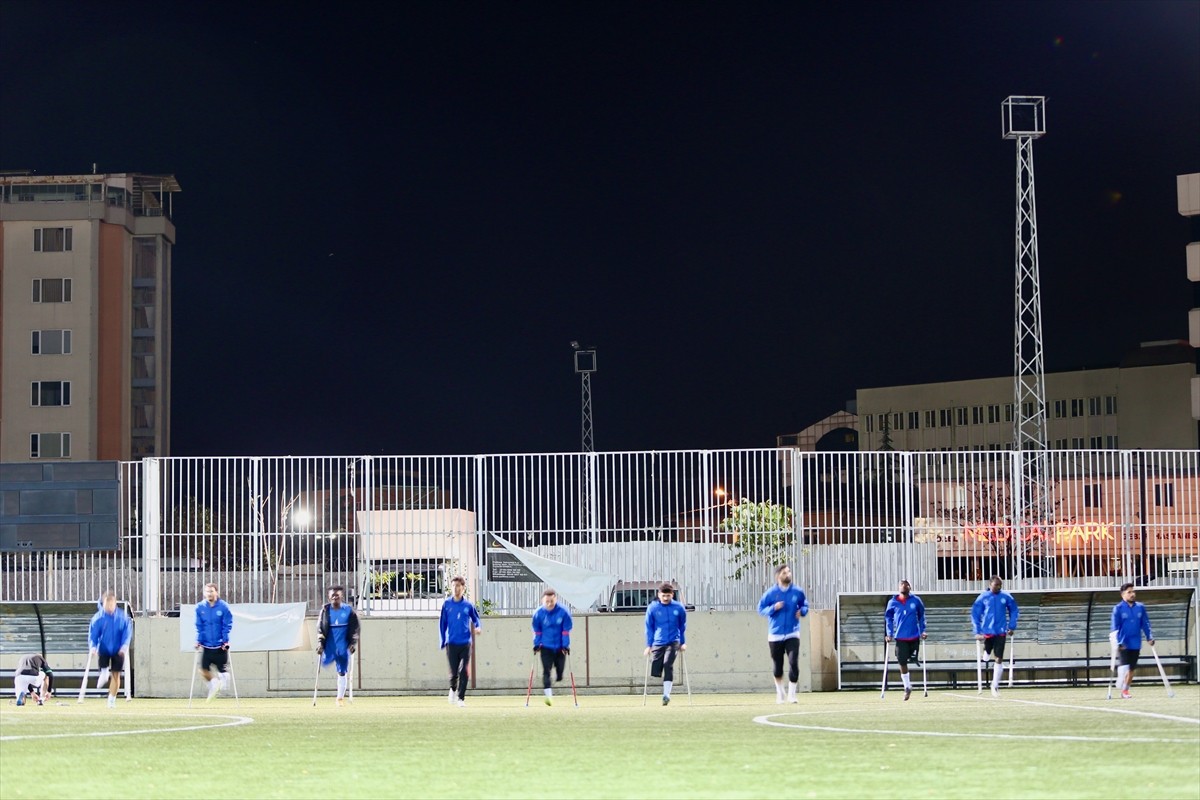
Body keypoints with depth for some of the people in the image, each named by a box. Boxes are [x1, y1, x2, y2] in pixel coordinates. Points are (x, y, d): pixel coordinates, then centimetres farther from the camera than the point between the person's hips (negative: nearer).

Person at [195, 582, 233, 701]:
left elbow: (227, 625, -4)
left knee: (222, 670, 2)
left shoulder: (223, 607, -7)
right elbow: (199, 626, 5)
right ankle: (213, 684, 22)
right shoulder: (200, 607, 0)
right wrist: (199, 640, -3)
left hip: (220, 645, -2)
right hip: (206, 645, 2)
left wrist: (226, 640, -11)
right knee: (204, 669, -5)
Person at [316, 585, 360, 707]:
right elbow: (320, 628, 1)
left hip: (343, 646, -2)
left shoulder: (349, 610, -2)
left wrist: (353, 643, -8)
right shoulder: (325, 610, 1)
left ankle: (340, 698, 9)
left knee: (342, 673, 1)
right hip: (329, 645, 2)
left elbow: (355, 629, 2)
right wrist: (320, 642, -11)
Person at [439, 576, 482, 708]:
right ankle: (453, 689, 32)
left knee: (464, 672, -7)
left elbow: (476, 619, 14)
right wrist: (443, 641, 5)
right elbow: (442, 623, 8)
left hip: (465, 643, 0)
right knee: (454, 672, 1)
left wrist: (478, 628, -8)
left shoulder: (468, 605, 2)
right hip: (451, 643, 0)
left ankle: (461, 698, 1)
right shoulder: (447, 604, 3)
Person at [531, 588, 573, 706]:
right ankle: (548, 694, -14)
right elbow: (537, 631, 4)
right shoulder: (538, 613, -8)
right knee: (546, 671, -10)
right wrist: (537, 645, -1)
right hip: (546, 647, 0)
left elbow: (566, 630, -4)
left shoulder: (563, 612, -11)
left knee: (559, 672, 6)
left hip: (560, 648, 0)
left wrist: (565, 645, -7)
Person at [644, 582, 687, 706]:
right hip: (657, 643, 1)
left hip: (673, 642, -1)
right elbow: (649, 627, 3)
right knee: (655, 671, -1)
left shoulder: (679, 607, -1)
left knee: (668, 665, -20)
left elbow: (683, 626, 12)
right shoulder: (652, 608, -2)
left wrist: (683, 643, 14)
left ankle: (666, 694, -15)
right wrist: (648, 645, 1)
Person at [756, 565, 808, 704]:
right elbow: (761, 609, 1)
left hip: (792, 634, 0)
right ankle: (780, 693, 30)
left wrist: (802, 611, -5)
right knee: (778, 666, 8)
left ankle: (792, 694, -6)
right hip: (775, 635, 0)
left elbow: (805, 604, 17)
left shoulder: (797, 592, 2)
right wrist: (774, 608, -16)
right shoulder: (770, 593, -3)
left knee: (794, 663, -15)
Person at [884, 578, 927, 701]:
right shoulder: (892, 602, 1)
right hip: (900, 638, 0)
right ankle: (907, 687, 12)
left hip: (914, 637, 0)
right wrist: (889, 634, 0)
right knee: (902, 663, -3)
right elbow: (888, 618, 9)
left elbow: (921, 616, 11)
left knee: (913, 660, 3)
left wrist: (922, 631, 5)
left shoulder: (916, 601, 1)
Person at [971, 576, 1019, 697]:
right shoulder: (983, 597, -4)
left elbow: (1014, 611, 11)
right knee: (986, 655, 12)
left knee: (999, 659, -3)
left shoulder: (1006, 597, -1)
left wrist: (1012, 626, 3)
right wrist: (977, 632, -7)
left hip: (1001, 632, 0)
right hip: (987, 632, 0)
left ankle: (995, 686, 4)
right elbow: (975, 614, -1)